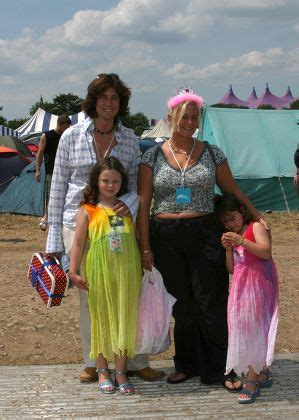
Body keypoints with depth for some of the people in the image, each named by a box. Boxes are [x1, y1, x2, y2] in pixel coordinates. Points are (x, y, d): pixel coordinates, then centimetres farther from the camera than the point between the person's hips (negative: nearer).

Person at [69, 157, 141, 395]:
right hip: (99, 273, -2)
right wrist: (73, 271, -6)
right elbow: (79, 243, 0)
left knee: (125, 319, 6)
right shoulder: (88, 210, -1)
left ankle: (121, 371, 18)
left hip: (127, 273, 2)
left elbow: (139, 238, 14)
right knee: (101, 319, 8)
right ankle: (103, 371, 22)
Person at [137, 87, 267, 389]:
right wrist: (145, 247, -4)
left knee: (210, 304, 0)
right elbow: (143, 204, 1)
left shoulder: (212, 154, 5)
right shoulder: (153, 156, 3)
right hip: (166, 239, 1)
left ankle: (223, 368, 11)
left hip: (204, 235, -1)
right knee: (181, 306, 10)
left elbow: (233, 191, 10)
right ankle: (187, 364, 25)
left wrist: (258, 219, 3)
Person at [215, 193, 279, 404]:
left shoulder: (256, 226, -2)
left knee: (254, 329, -11)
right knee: (243, 329, 8)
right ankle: (262, 374, 20)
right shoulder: (231, 236, 19)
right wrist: (228, 249, -2)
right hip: (240, 287, 7)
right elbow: (231, 269, 14)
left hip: (259, 285, -7)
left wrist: (241, 241, -24)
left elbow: (266, 252, -18)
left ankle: (252, 379, -10)